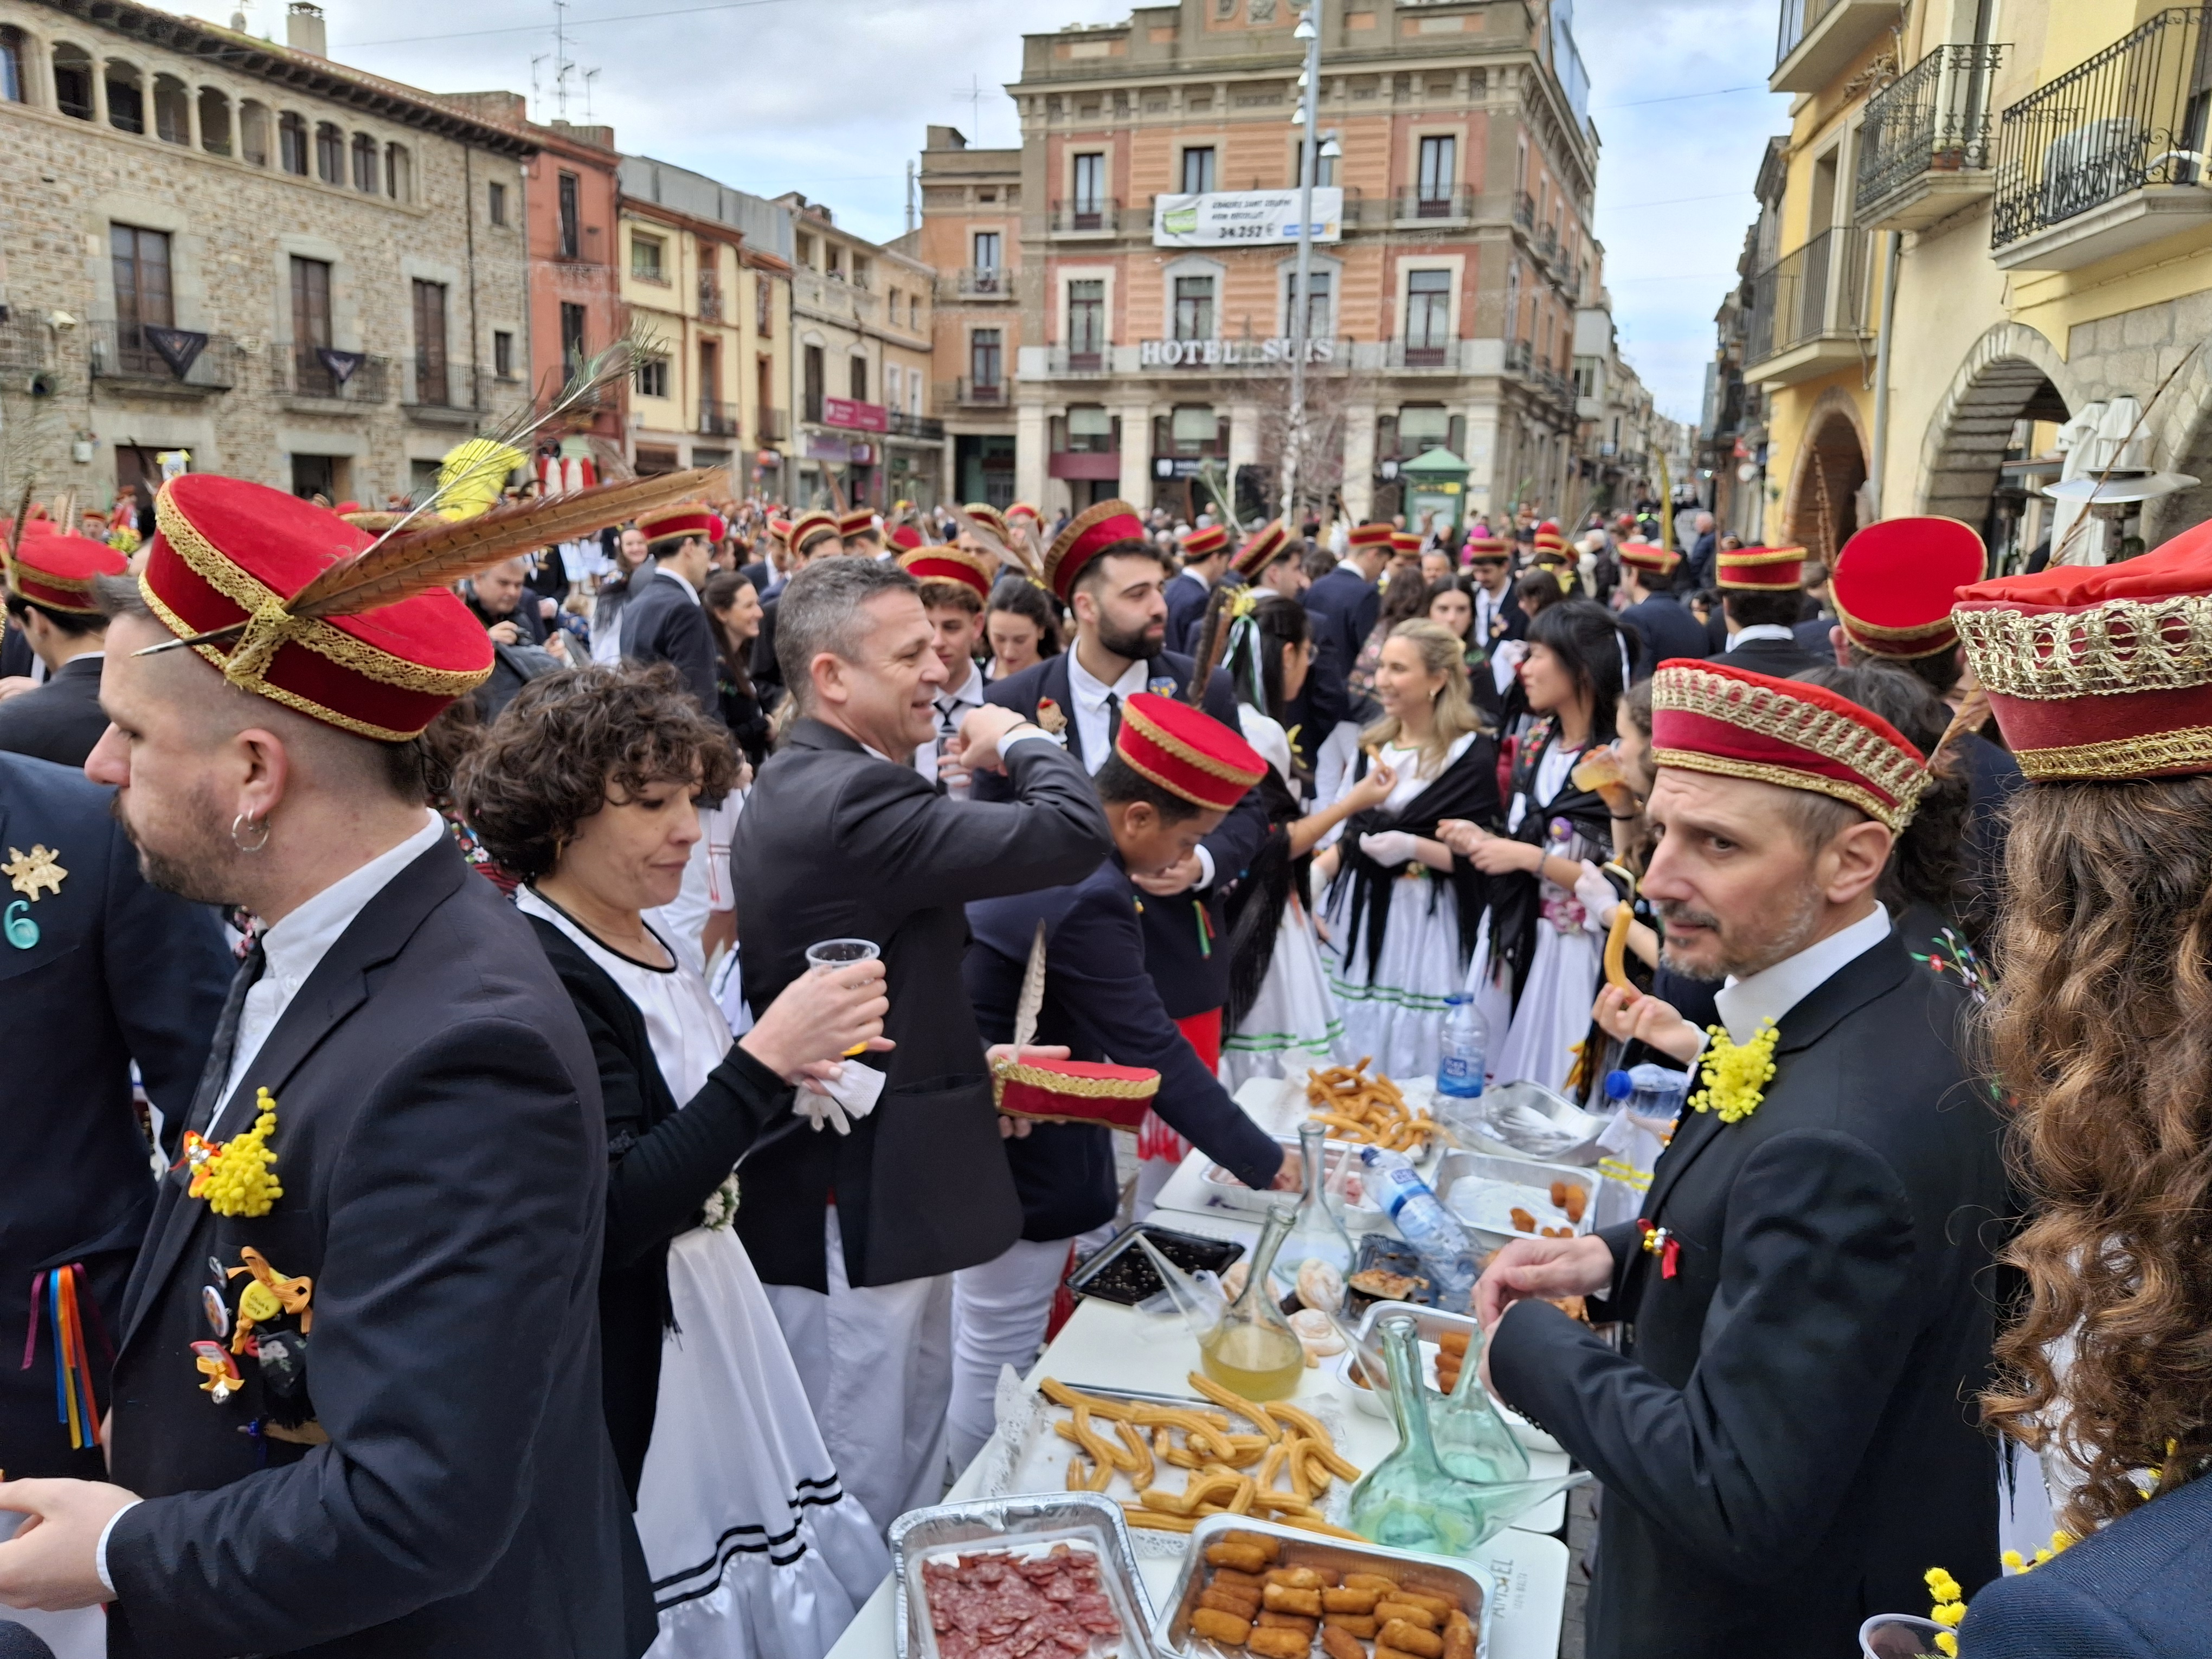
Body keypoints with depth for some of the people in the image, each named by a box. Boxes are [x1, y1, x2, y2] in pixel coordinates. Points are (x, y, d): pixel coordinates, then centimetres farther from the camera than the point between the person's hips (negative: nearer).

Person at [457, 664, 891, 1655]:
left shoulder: (645, 942, 4)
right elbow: (610, 1221, -25)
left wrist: (790, 1080, -4)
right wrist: (763, 1060, -29)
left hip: (706, 1308, 8)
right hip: (622, 1360, -8)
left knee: (745, 1551, 19)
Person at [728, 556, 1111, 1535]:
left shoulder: (797, 785, 11)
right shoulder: (851, 797, -24)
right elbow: (1074, 834, -28)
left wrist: (969, 1061, 10)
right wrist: (1021, 742, -9)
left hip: (867, 1191, 11)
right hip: (854, 1206, -11)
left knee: (909, 1467, 24)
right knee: (861, 1497, 8)